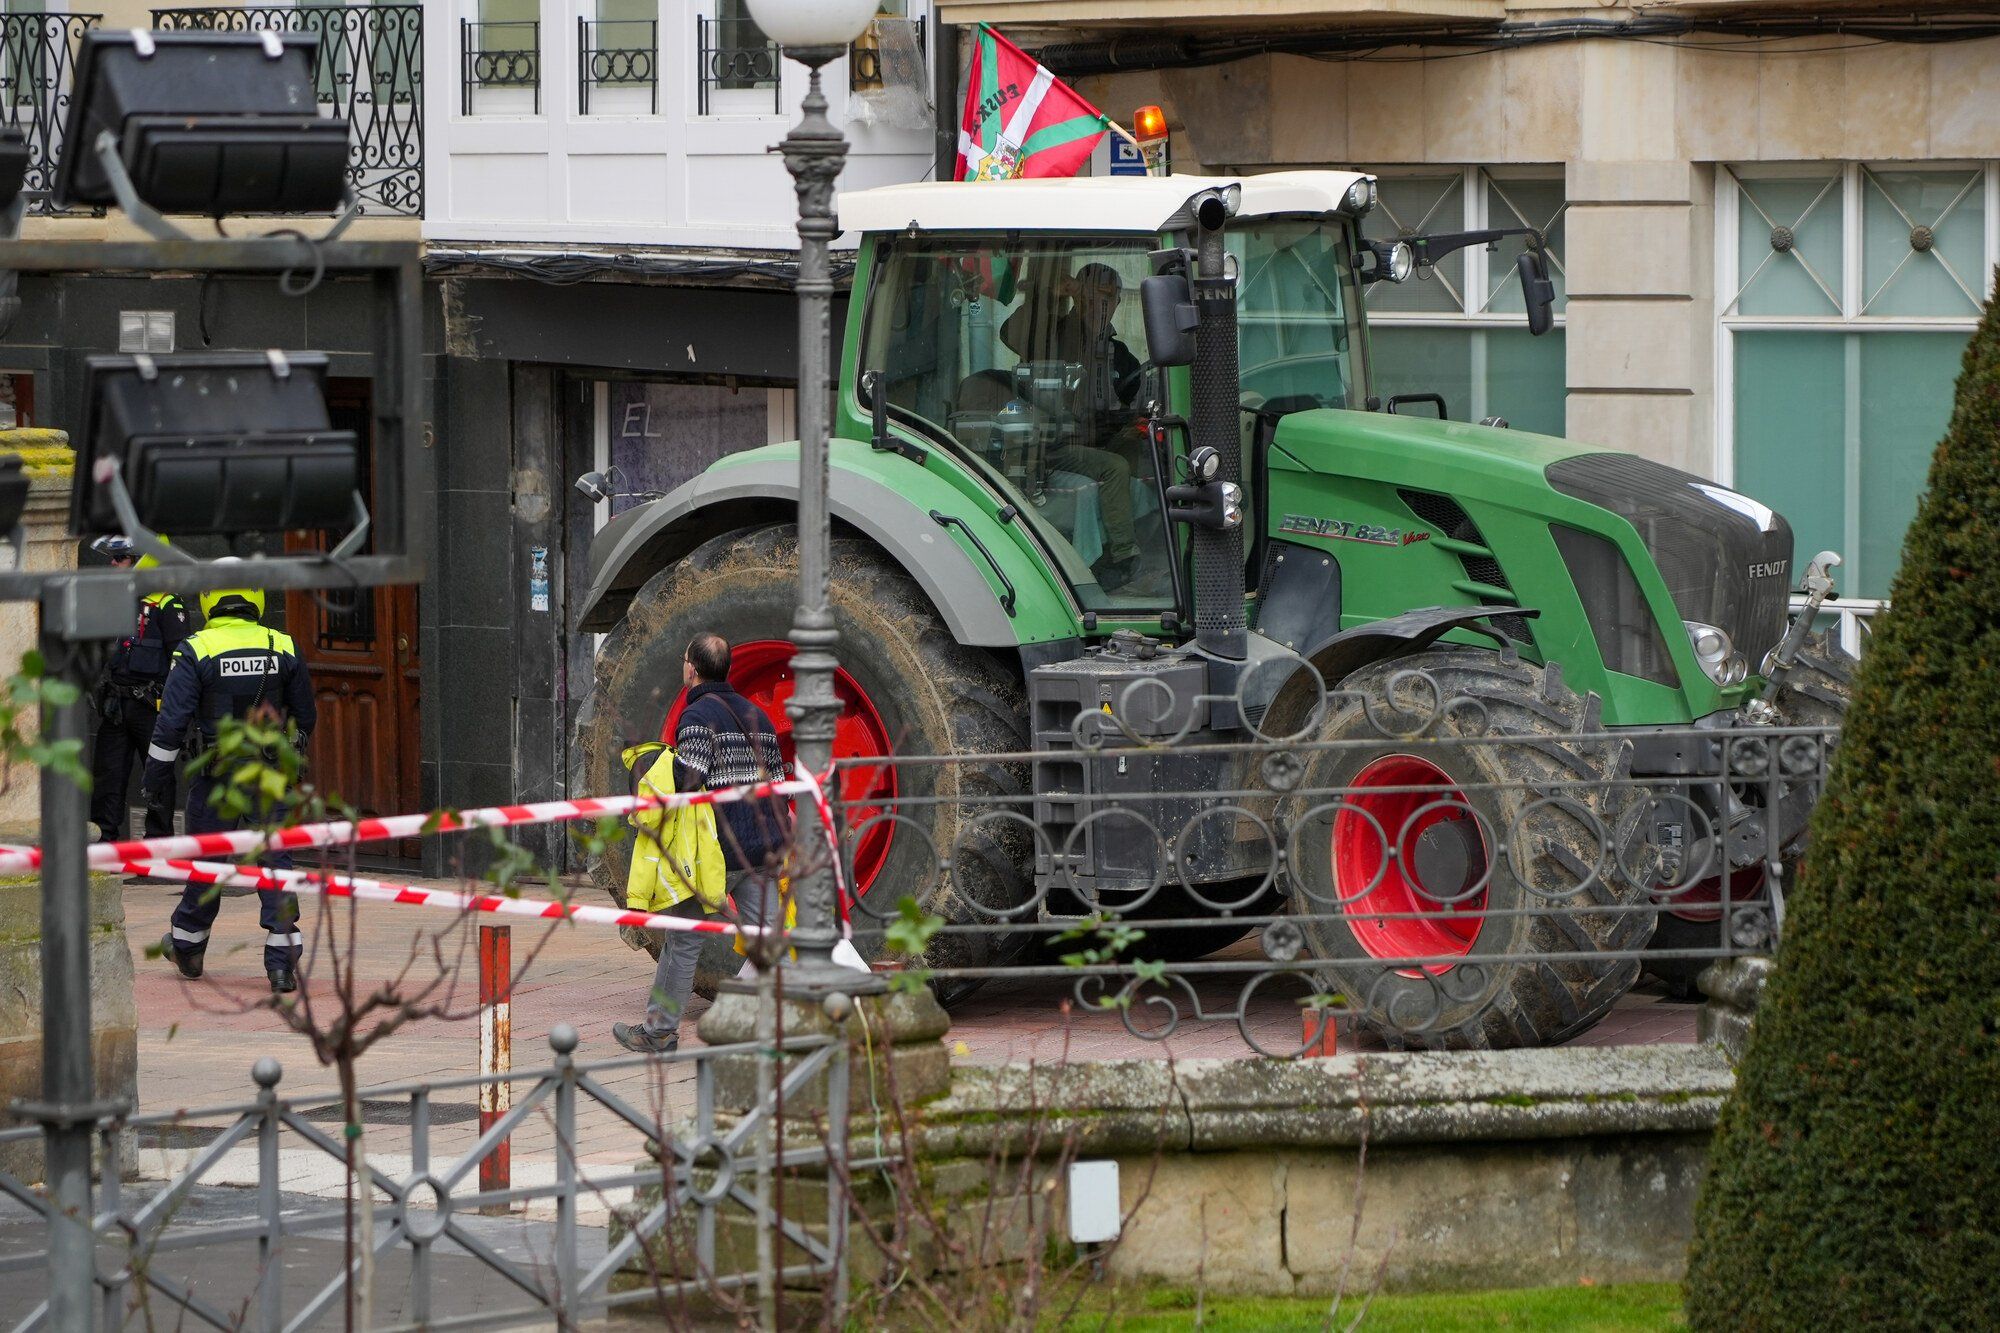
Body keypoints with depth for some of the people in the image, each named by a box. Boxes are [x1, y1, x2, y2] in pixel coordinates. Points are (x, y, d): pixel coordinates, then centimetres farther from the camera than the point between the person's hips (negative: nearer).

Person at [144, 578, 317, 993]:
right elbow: (305, 716, 13)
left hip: (215, 775, -2)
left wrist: (155, 776, -1)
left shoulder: (196, 651, -8)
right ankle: (283, 959, -7)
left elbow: (172, 721, -10)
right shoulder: (283, 648, 2)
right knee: (275, 860, 2)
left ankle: (187, 945, 30)